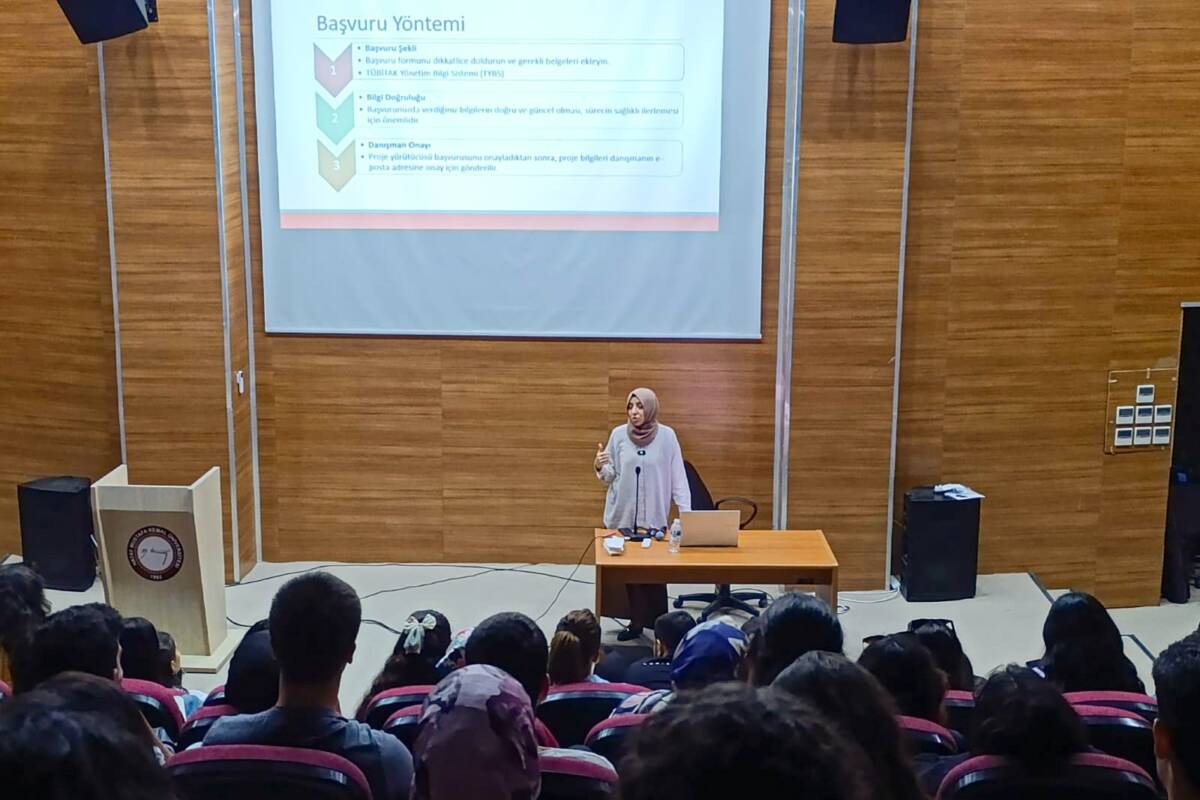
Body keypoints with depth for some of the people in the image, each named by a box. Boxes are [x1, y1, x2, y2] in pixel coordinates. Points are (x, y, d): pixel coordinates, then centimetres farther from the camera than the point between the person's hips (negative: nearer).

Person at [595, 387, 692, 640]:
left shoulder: (667, 436, -3)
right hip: (623, 515, 2)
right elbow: (610, 477, 6)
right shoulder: (618, 434, 1)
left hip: (654, 517, -2)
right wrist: (600, 468, -16)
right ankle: (637, 621, 13)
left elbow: (678, 477, -2)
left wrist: (685, 511, -8)